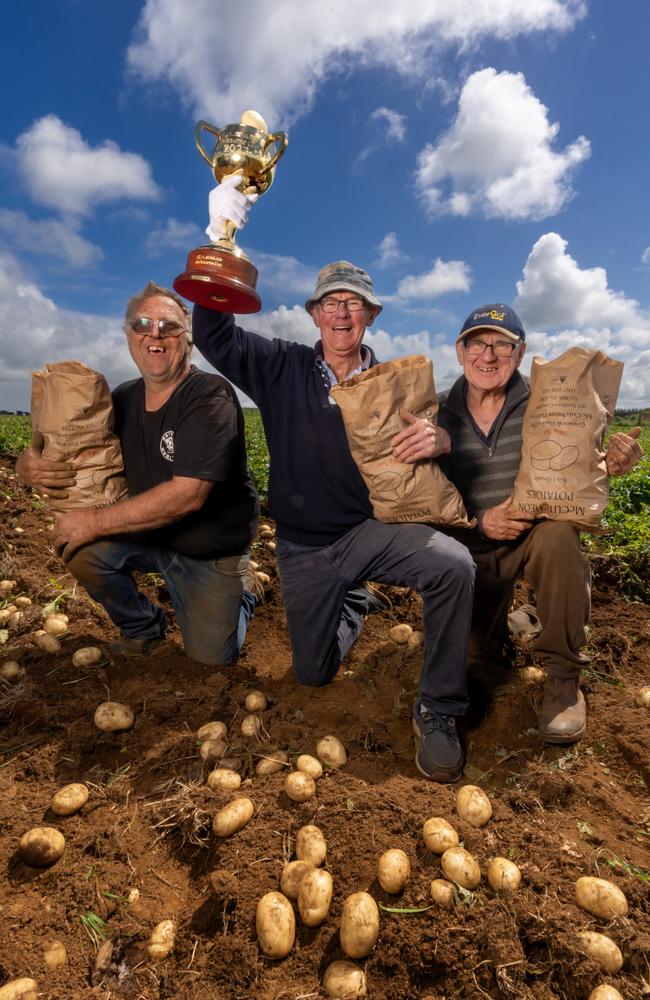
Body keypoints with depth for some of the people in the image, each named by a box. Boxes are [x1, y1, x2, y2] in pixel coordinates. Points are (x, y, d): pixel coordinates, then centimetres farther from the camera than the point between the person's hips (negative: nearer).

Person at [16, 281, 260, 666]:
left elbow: (188, 494, -32)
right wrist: (31, 464, -23)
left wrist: (96, 521, -26)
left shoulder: (210, 396, -23)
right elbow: (60, 453, 3)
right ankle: (143, 627, 10)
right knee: (78, 547, -18)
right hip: (148, 534, 5)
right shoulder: (122, 400, -2)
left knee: (211, 658, -4)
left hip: (212, 552, -5)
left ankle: (238, 597, 31)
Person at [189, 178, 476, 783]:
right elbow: (212, 334, -11)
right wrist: (220, 244, -22)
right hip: (303, 549, 2)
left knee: (455, 566, -32)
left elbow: (426, 445, -3)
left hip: (370, 530, -1)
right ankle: (355, 601, 44)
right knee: (312, 674, 11)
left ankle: (437, 712, -11)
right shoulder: (282, 368, -3)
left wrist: (439, 440, -29)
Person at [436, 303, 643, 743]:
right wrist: (480, 522, -23)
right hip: (474, 547, 2)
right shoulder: (439, 415, -5)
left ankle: (564, 677, -16)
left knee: (559, 535, -36)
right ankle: (502, 610, 38)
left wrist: (610, 463, -32)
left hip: (539, 535, -1)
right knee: (472, 650, 0)